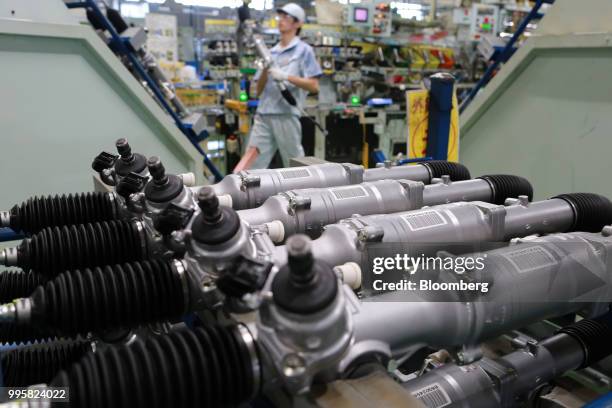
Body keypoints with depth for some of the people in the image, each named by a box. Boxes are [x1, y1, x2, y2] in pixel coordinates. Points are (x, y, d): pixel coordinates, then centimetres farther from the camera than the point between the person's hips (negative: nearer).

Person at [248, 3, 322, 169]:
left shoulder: (304, 50, 4)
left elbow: (314, 86, -5)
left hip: (287, 114, -5)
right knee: (252, 163, 1)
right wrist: (264, 71, -1)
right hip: (263, 114, 5)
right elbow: (259, 91, 16)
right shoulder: (270, 52, 17)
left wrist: (286, 76, -14)